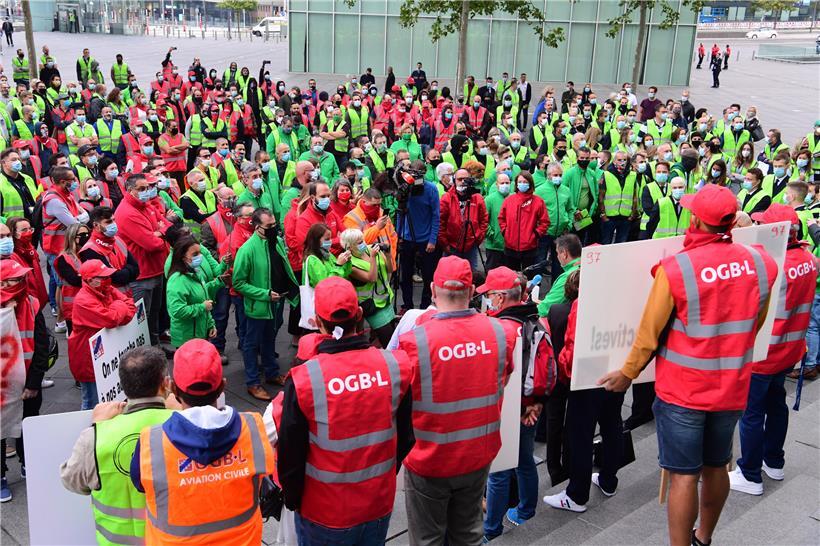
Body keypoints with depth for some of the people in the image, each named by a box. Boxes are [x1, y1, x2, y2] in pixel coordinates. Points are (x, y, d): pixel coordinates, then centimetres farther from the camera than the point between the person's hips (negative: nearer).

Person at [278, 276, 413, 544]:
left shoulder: (303, 380, -24)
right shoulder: (395, 365, -14)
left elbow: (290, 453, -13)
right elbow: (405, 438, 0)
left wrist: (292, 498, 6)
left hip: (324, 513, -2)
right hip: (381, 504, 3)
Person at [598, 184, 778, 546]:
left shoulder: (675, 269, -21)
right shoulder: (760, 263, -7)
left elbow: (650, 332, -12)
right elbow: (755, 324, 8)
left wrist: (628, 373, 3)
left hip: (683, 390, -5)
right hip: (733, 387, 5)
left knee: (683, 474, 4)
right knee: (716, 467, 20)